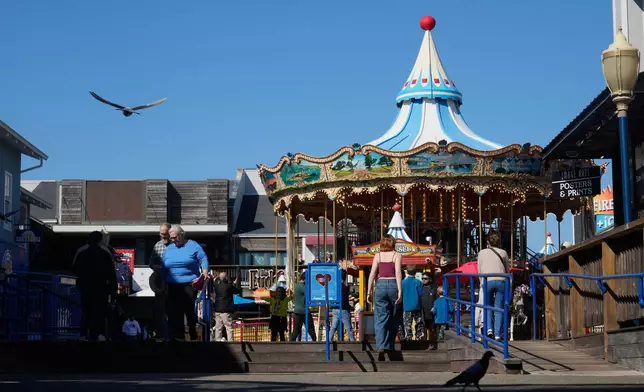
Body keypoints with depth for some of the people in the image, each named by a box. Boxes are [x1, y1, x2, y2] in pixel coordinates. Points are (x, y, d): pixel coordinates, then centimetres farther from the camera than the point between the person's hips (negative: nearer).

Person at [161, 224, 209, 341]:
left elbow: (203, 259, 3)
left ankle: (193, 336, 10)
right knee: (173, 312, -3)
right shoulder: (168, 249, 15)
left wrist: (204, 271, -13)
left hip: (190, 284, -4)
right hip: (173, 287, 4)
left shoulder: (193, 246, 5)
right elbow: (163, 268, 17)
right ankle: (178, 338, 2)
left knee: (190, 310, -6)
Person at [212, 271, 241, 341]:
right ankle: (230, 341, -9)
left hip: (217, 310, 6)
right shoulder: (229, 286, -11)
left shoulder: (217, 286, 6)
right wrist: (237, 283, 14)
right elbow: (238, 291, 0)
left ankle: (217, 340, 11)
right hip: (226, 310, -6)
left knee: (218, 328, 11)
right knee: (229, 327, -4)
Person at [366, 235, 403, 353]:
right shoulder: (397, 255, 3)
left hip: (381, 285, 1)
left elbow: (372, 274, 3)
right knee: (394, 319, 12)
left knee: (381, 318, -1)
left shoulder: (377, 256, 9)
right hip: (393, 285, -1)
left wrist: (369, 292, 5)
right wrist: (400, 291, -13)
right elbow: (398, 273, -9)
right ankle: (390, 346, 17)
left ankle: (381, 345, -16)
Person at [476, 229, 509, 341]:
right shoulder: (503, 253, 11)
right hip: (501, 281, 0)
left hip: (487, 281, 0)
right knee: (498, 308, 2)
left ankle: (489, 328, -5)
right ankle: (497, 334, -4)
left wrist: (482, 283, 24)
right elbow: (507, 270, 16)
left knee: (488, 306, 16)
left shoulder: (482, 253, 10)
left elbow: (479, 270, 13)